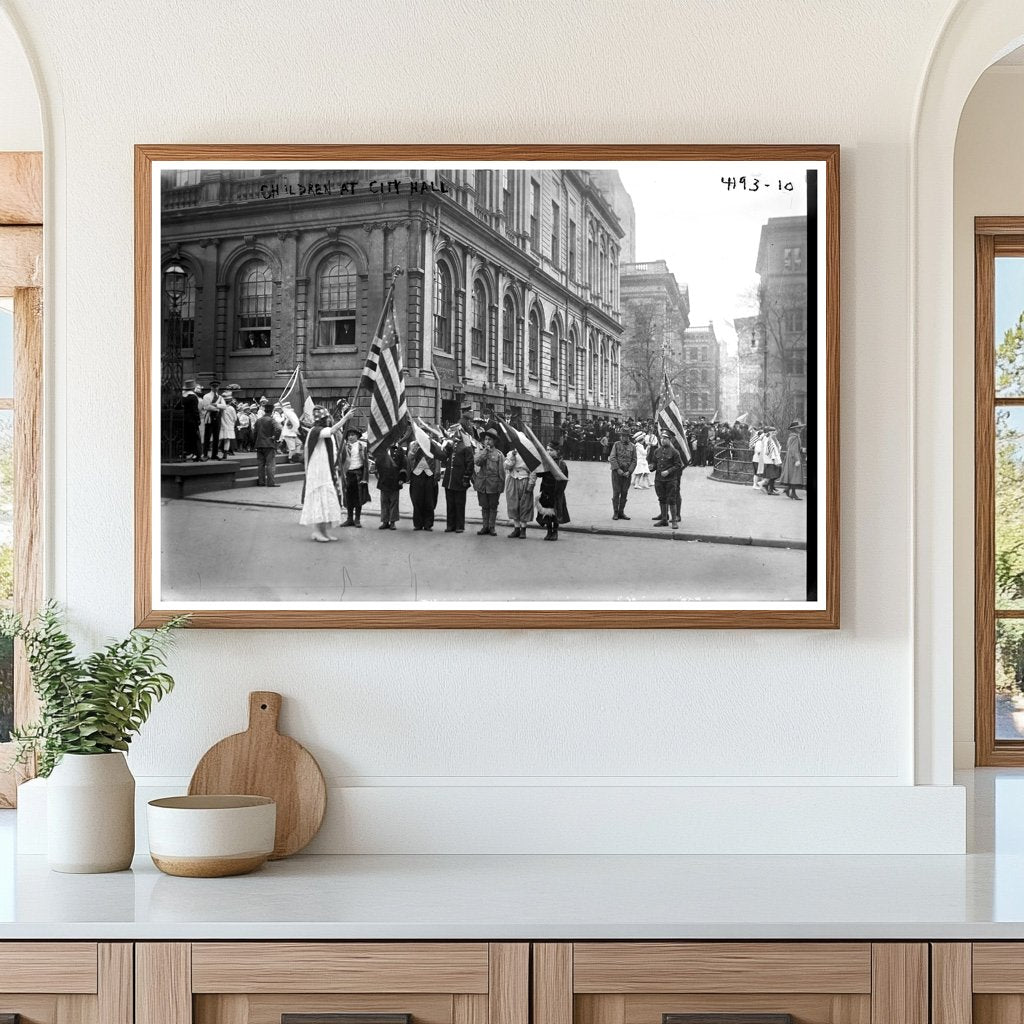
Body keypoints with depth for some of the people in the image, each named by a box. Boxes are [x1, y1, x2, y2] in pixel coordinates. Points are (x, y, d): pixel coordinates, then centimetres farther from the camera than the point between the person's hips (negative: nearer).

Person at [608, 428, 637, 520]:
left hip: (627, 473, 2)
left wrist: (629, 472, -9)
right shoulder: (616, 444, 2)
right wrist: (618, 469, -14)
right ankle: (615, 513, 1)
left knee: (624, 493, 3)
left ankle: (621, 512, 10)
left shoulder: (632, 446, 6)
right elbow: (612, 458, -5)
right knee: (616, 492, -3)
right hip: (616, 471, -2)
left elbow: (634, 461, 4)